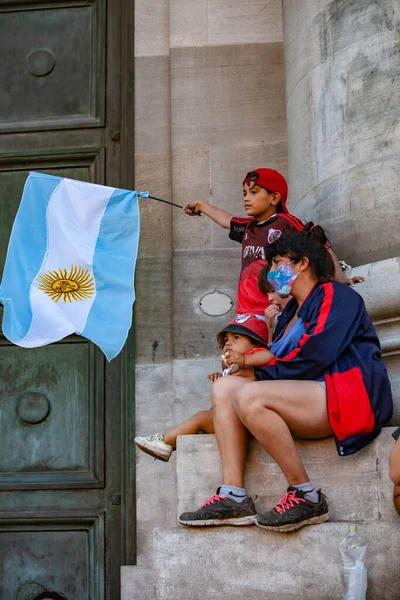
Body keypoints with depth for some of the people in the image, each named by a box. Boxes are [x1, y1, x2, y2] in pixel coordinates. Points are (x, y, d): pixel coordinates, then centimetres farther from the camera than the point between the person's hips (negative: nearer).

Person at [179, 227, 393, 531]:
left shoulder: (335, 296, -1)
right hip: (305, 396, 9)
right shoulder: (292, 311, 26)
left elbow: (314, 359, -14)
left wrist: (258, 370, -5)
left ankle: (306, 495, -21)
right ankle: (234, 497, -18)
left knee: (249, 396, -28)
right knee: (224, 388, -4)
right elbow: (279, 361, 18)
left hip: (348, 397, -9)